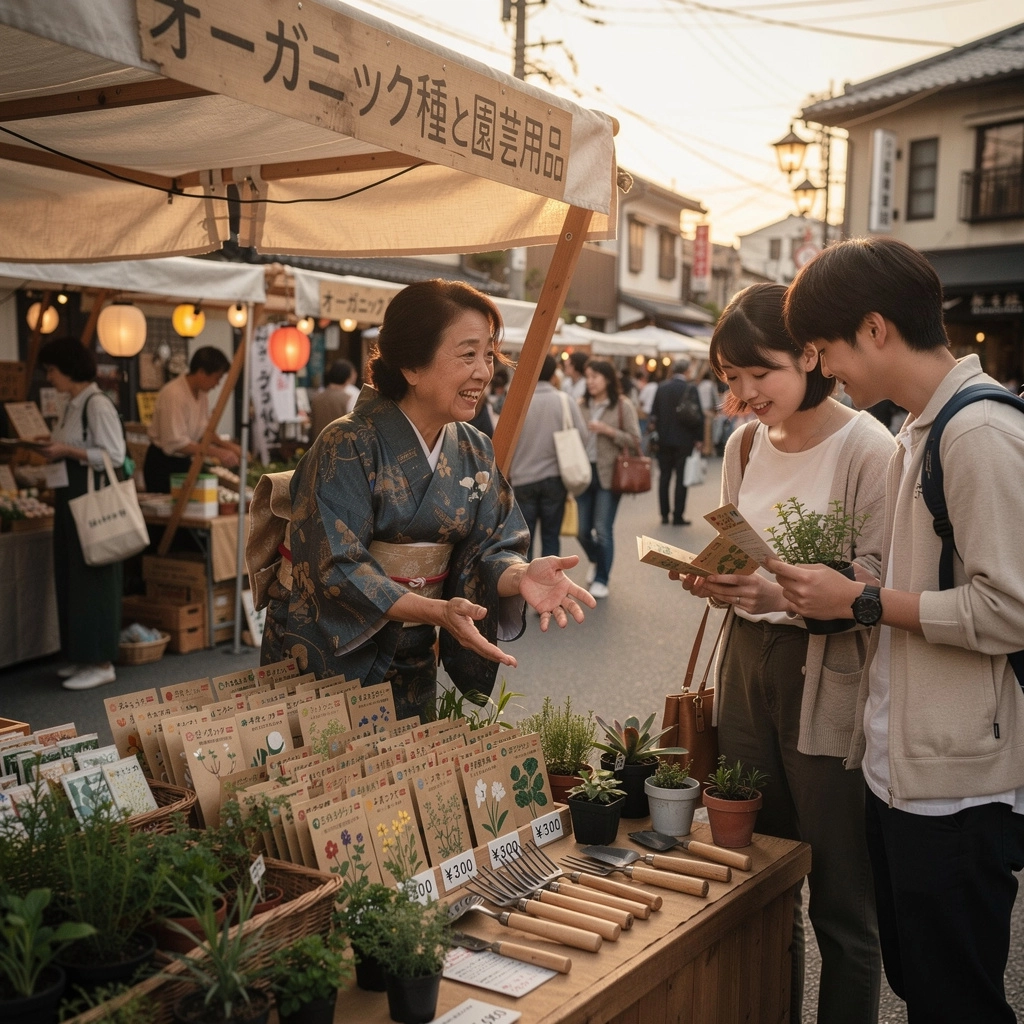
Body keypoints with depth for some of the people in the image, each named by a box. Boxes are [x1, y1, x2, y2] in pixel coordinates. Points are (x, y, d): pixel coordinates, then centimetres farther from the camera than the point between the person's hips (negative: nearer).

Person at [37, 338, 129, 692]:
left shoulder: (98, 404, -14)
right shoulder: (72, 406, 14)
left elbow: (114, 455, -19)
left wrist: (67, 450, -18)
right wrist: (55, 451, 7)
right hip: (71, 498, 10)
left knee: (92, 579, -4)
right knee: (69, 578, 13)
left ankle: (101, 664, 4)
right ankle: (82, 656, 23)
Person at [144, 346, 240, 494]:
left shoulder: (200, 393, 3)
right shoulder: (174, 394, -24)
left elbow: (204, 429, 15)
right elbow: (175, 442, -27)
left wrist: (226, 445, -3)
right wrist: (217, 453, -27)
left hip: (183, 461, 8)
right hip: (162, 465, -8)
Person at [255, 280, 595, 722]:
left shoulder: (475, 453, 0)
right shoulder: (349, 446, -19)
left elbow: (487, 548, -3)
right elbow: (336, 567, -23)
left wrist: (520, 575, -27)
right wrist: (437, 611, -34)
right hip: (324, 659, -5)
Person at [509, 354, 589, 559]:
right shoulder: (564, 401, -6)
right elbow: (582, 435, -4)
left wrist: (506, 473, 11)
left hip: (523, 480, 0)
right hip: (554, 479, 1)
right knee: (550, 537, 8)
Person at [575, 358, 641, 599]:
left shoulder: (623, 406, -4)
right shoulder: (581, 406, 5)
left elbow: (635, 441, -5)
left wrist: (608, 431, -16)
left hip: (608, 474, -3)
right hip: (583, 472, 4)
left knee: (603, 529, -1)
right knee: (582, 529, 9)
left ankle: (601, 579, 16)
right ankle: (596, 560, 40)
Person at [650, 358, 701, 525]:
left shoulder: (662, 387, 0)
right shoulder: (690, 389, -11)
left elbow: (654, 413, 4)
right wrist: (698, 438, -1)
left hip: (664, 439, 4)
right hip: (684, 440, -4)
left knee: (664, 477, 12)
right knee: (681, 478, 2)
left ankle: (664, 514, 15)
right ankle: (678, 516, 1)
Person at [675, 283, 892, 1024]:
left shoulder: (868, 449, -12)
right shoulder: (745, 444, 8)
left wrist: (784, 596, -29)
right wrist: (716, 581, -4)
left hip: (828, 685, -6)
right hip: (748, 670, 6)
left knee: (840, 901, 5)